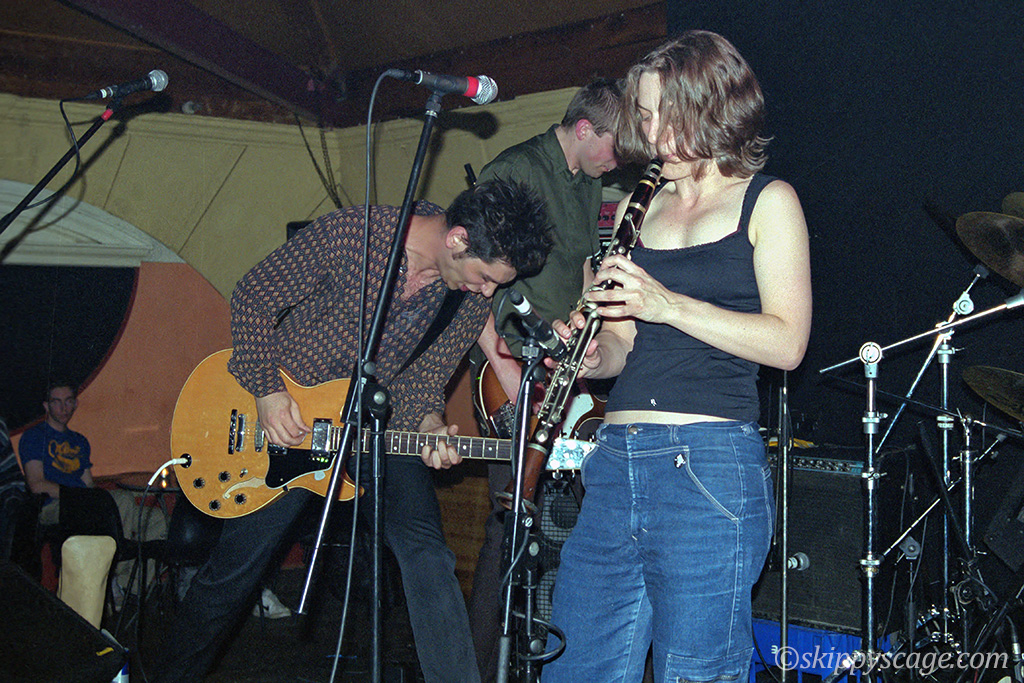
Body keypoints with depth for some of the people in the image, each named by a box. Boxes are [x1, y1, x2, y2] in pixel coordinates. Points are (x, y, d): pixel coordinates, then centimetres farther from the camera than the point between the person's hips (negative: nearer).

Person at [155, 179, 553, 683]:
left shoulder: (472, 301, -12)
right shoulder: (346, 235, -25)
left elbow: (422, 381, -3)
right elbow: (253, 299, -13)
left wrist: (429, 429, -23)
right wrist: (267, 390, -18)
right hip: (286, 420, -2)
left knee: (423, 547, -20)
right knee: (235, 569, 8)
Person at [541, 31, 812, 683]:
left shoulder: (766, 201, 4)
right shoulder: (639, 206, 19)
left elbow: (788, 342, -7)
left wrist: (669, 304, -15)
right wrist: (590, 354, -1)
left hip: (710, 469, -5)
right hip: (615, 461, 6)